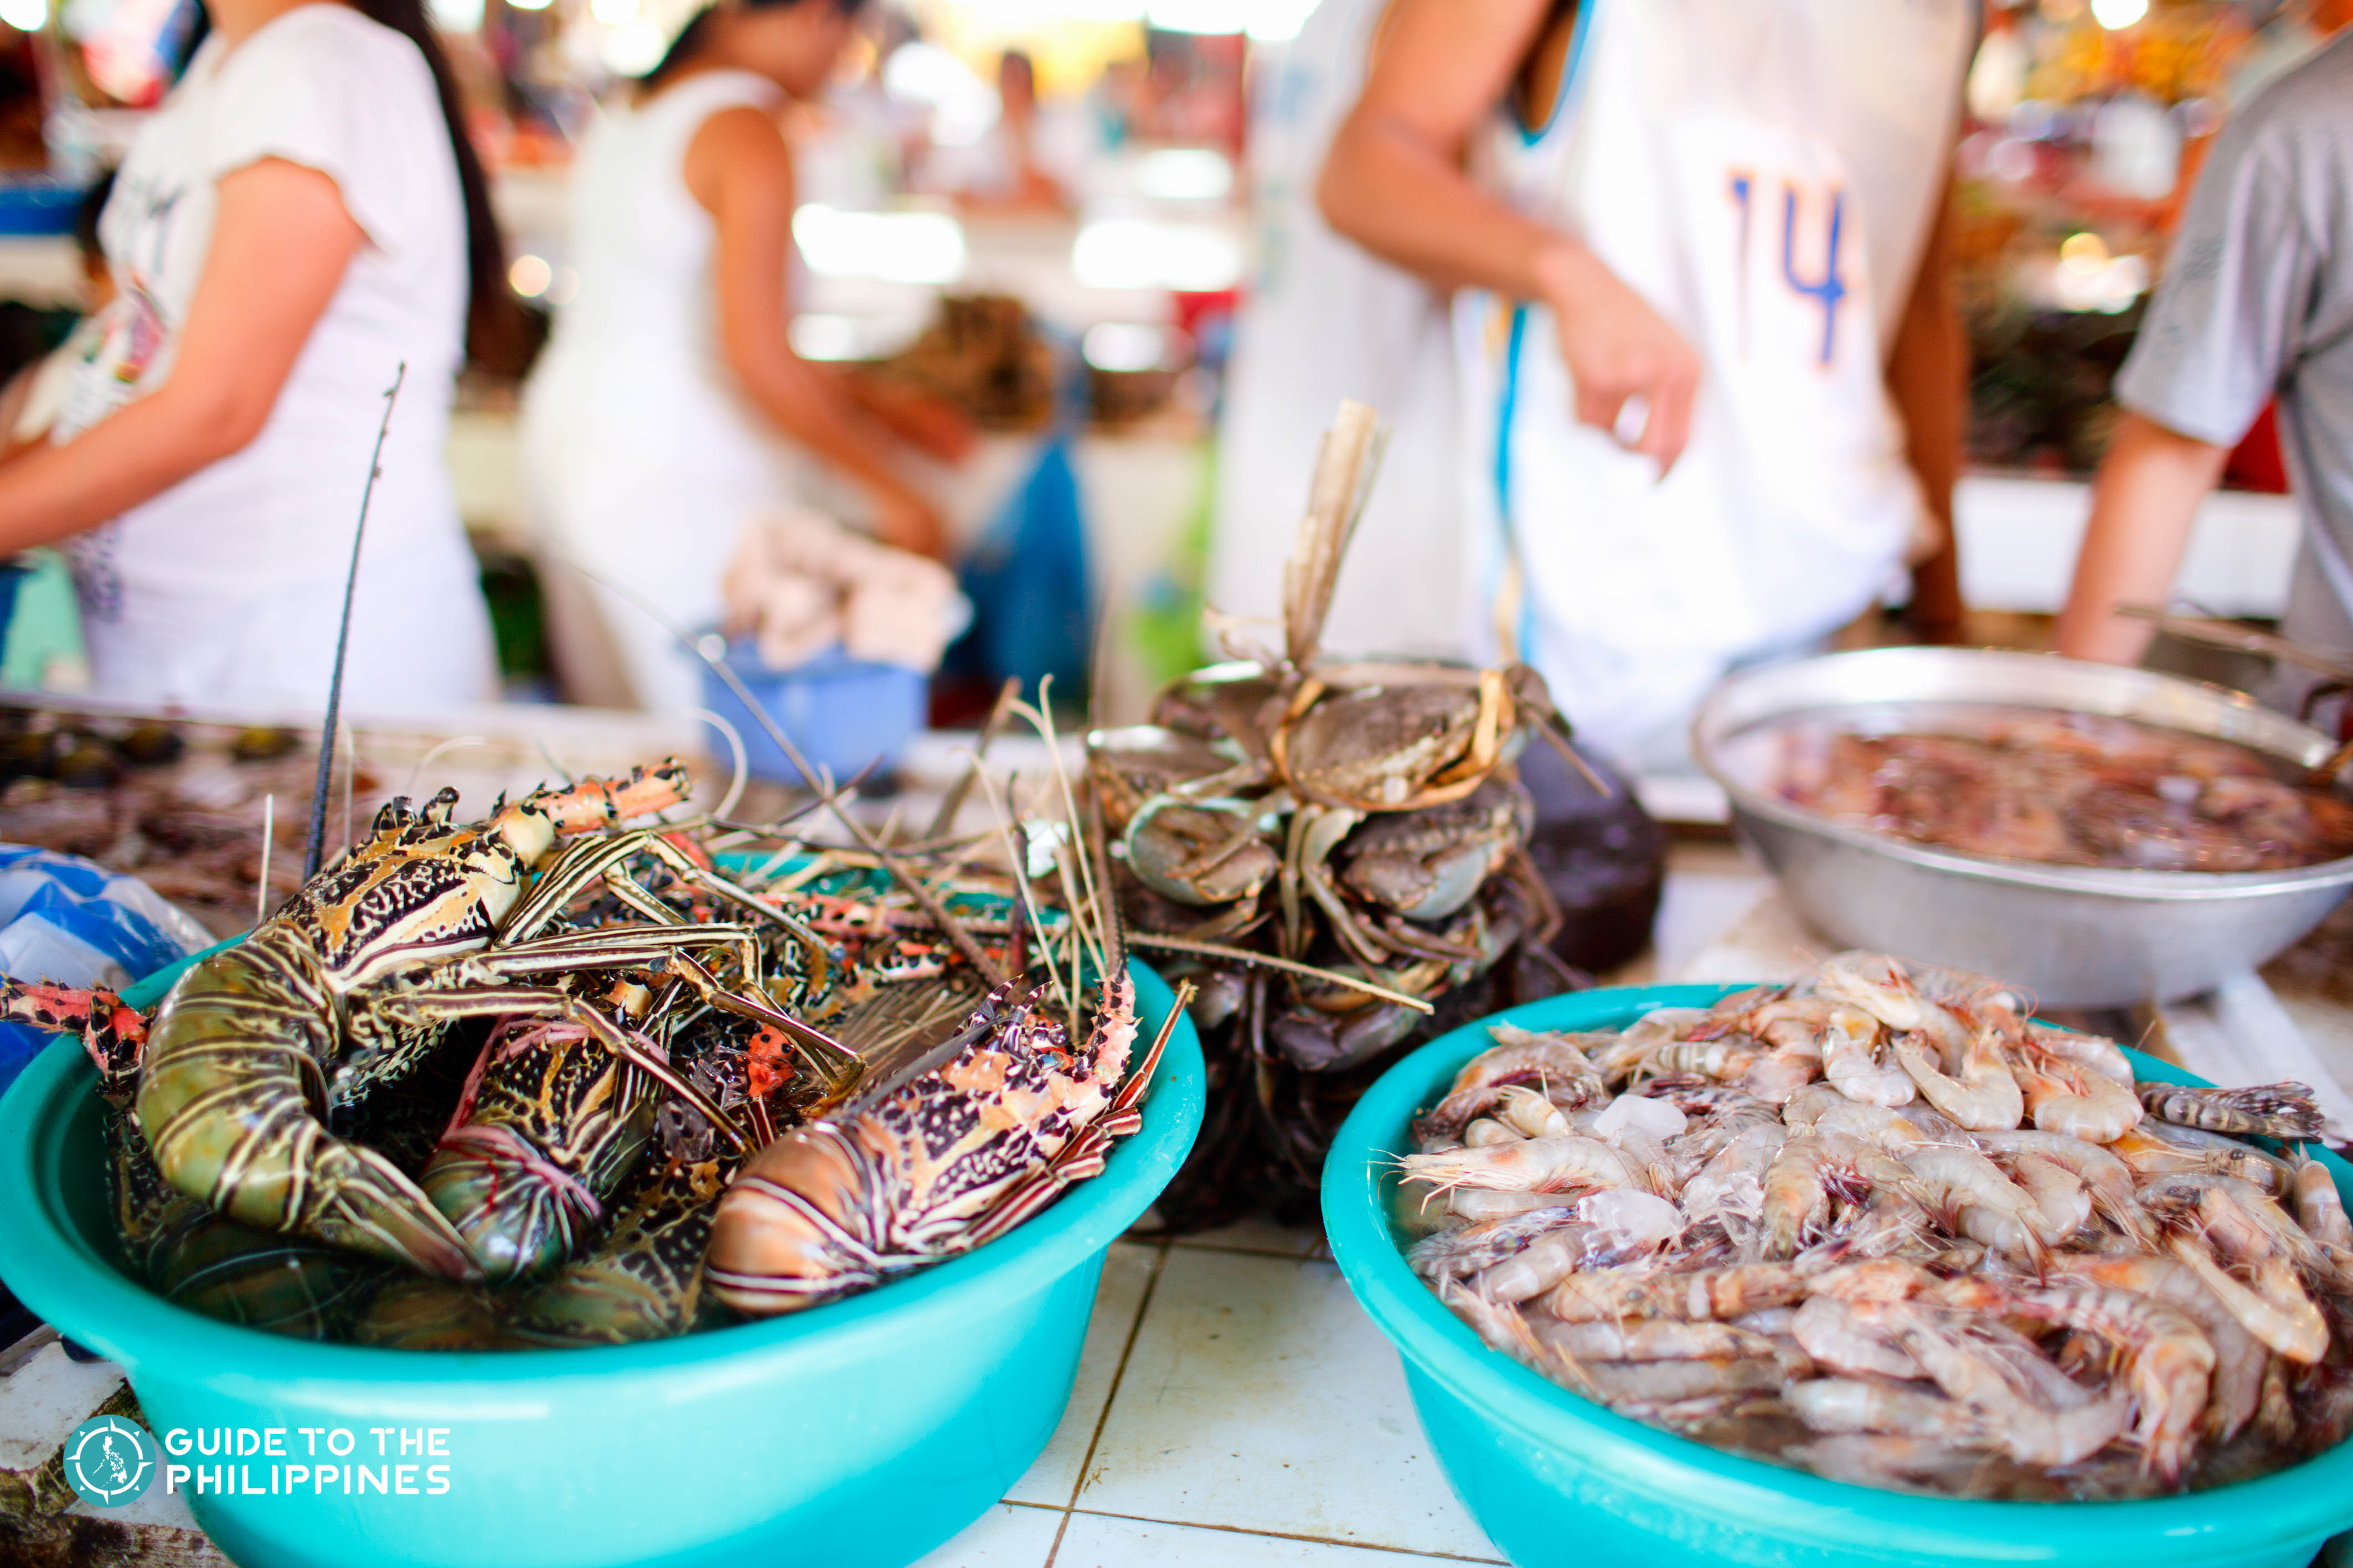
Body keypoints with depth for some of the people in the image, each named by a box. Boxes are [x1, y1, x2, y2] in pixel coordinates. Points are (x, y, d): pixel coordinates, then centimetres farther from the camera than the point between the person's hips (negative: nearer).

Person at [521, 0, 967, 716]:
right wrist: (887, 488, -11)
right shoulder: (747, 137, -13)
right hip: (676, 478, -9)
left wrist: (878, 409, 18)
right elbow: (756, 356, -20)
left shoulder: (625, 118, 15)